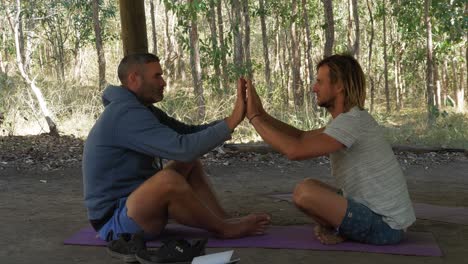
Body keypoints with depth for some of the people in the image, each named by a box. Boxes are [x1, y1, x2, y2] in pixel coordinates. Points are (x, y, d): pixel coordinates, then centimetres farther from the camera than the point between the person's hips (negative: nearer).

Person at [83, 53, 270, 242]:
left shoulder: (142, 109, 10)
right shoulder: (126, 114, -23)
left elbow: (190, 133, 7)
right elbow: (183, 148, -31)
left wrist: (232, 119, -6)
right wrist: (232, 121, -25)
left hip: (136, 202, 11)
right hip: (114, 221, -10)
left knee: (190, 165, 11)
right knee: (167, 179, -34)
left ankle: (224, 220, -2)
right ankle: (222, 228, -10)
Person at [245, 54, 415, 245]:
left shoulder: (352, 121, -22)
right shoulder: (350, 119, 10)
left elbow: (295, 150, -29)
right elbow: (302, 137, 14)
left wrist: (255, 118, -17)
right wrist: (261, 114, 6)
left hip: (384, 225, -10)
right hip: (380, 215, 10)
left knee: (304, 191, -22)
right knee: (312, 188, 19)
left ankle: (341, 231, 2)